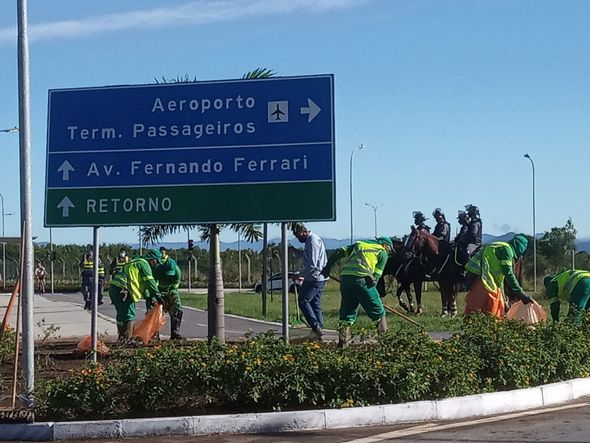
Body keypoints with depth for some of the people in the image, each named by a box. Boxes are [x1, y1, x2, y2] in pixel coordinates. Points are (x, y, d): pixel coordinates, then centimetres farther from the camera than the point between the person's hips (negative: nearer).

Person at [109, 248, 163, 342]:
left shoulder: (137, 262, 30)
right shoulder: (144, 264, -2)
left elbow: (143, 285, 32)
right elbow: (150, 282, -11)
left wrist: (149, 297, 28)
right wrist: (158, 296, -10)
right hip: (122, 290, -10)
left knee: (121, 315, 17)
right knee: (129, 316, -9)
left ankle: (121, 339, 23)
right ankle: (127, 339, -13)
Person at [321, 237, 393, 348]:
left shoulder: (359, 244, 31)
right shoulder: (382, 253, 17)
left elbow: (339, 252, 20)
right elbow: (376, 275, 7)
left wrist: (327, 267, 20)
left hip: (345, 277, 5)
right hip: (361, 279, -5)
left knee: (347, 311, 15)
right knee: (377, 310, 7)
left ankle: (342, 341, 10)